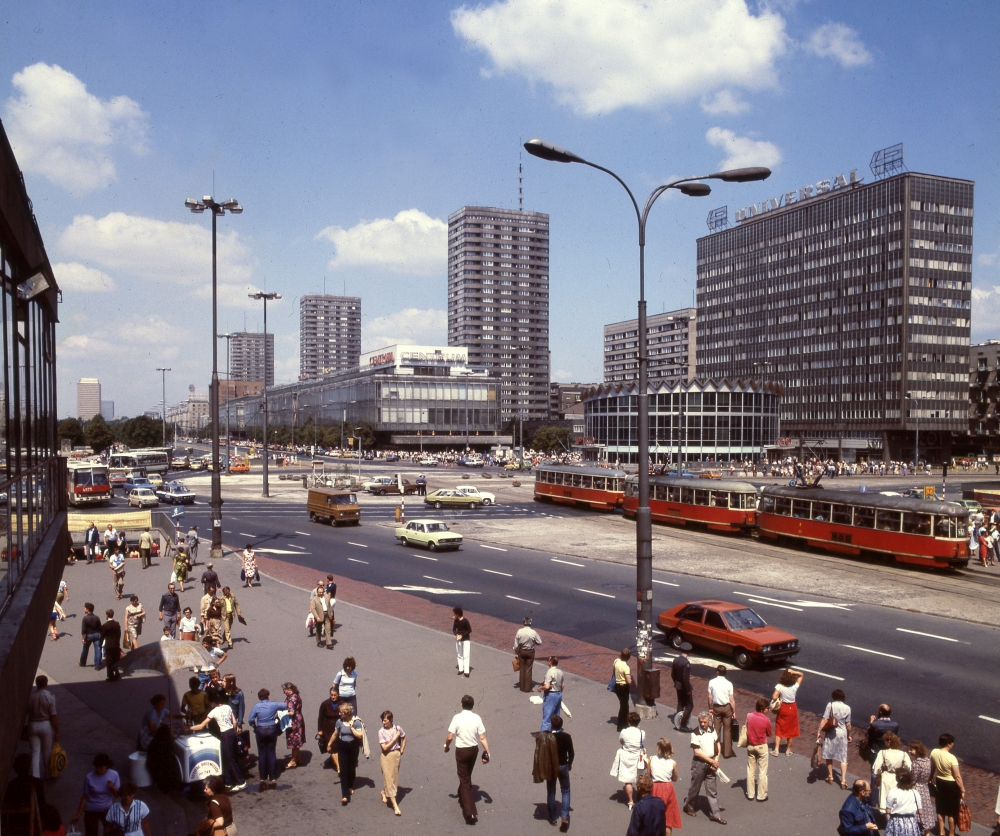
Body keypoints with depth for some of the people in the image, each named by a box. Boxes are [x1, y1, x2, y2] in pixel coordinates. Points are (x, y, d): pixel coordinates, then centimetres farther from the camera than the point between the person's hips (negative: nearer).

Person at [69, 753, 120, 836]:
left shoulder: (114, 775, -15)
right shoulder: (89, 777, -20)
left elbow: (117, 794, -6)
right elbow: (85, 797, -10)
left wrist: (113, 788, -27)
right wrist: (78, 815, -8)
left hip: (107, 810, 2)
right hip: (91, 811, -2)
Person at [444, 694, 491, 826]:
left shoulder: (457, 718, -16)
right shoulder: (477, 718, -7)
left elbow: (450, 737, -15)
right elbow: (482, 738, -8)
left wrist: (446, 747, 5)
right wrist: (487, 752, -2)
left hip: (461, 750, -4)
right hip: (474, 749, 4)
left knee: (464, 780, -1)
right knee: (467, 776, 28)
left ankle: (470, 813, -9)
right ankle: (463, 797, 47)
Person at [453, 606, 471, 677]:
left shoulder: (465, 621, -18)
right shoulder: (456, 621, 0)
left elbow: (469, 630, -14)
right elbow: (454, 629, 6)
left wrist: (462, 635, -22)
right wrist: (456, 634, -15)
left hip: (466, 640, -6)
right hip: (458, 640, 6)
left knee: (465, 655, -6)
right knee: (459, 655, 11)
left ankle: (466, 671, -4)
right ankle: (461, 669, 23)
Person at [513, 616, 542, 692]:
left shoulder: (519, 631, -13)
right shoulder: (533, 632, -18)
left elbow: (516, 644, -6)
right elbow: (539, 642, -6)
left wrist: (516, 653, 7)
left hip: (521, 651, 2)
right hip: (530, 652, -2)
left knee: (522, 669, 15)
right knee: (528, 670, 7)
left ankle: (522, 687, 24)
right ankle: (527, 688, 11)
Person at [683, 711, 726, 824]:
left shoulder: (712, 730, 0)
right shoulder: (695, 733, -17)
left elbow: (717, 744, 12)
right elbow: (697, 752, -18)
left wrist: (716, 760, 0)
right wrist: (711, 761, -15)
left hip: (711, 763, 4)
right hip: (699, 763, -4)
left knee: (713, 789, 6)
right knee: (695, 787, 10)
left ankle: (714, 814, 13)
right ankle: (688, 806, 31)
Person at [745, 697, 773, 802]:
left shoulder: (749, 716, -8)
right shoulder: (766, 720, -19)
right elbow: (769, 734, -5)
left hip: (750, 745, 4)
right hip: (761, 746, -4)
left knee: (750, 770, 14)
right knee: (762, 771, 8)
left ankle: (750, 794, 21)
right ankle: (761, 795, 14)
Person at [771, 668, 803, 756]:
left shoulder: (780, 686, -21)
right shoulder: (795, 686, -16)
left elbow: (774, 697, -30)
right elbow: (802, 675, -4)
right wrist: (793, 672, -19)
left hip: (783, 708, -1)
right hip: (792, 709, 1)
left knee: (779, 729, 12)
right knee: (791, 729, 16)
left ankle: (776, 749, 8)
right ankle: (788, 749, 25)